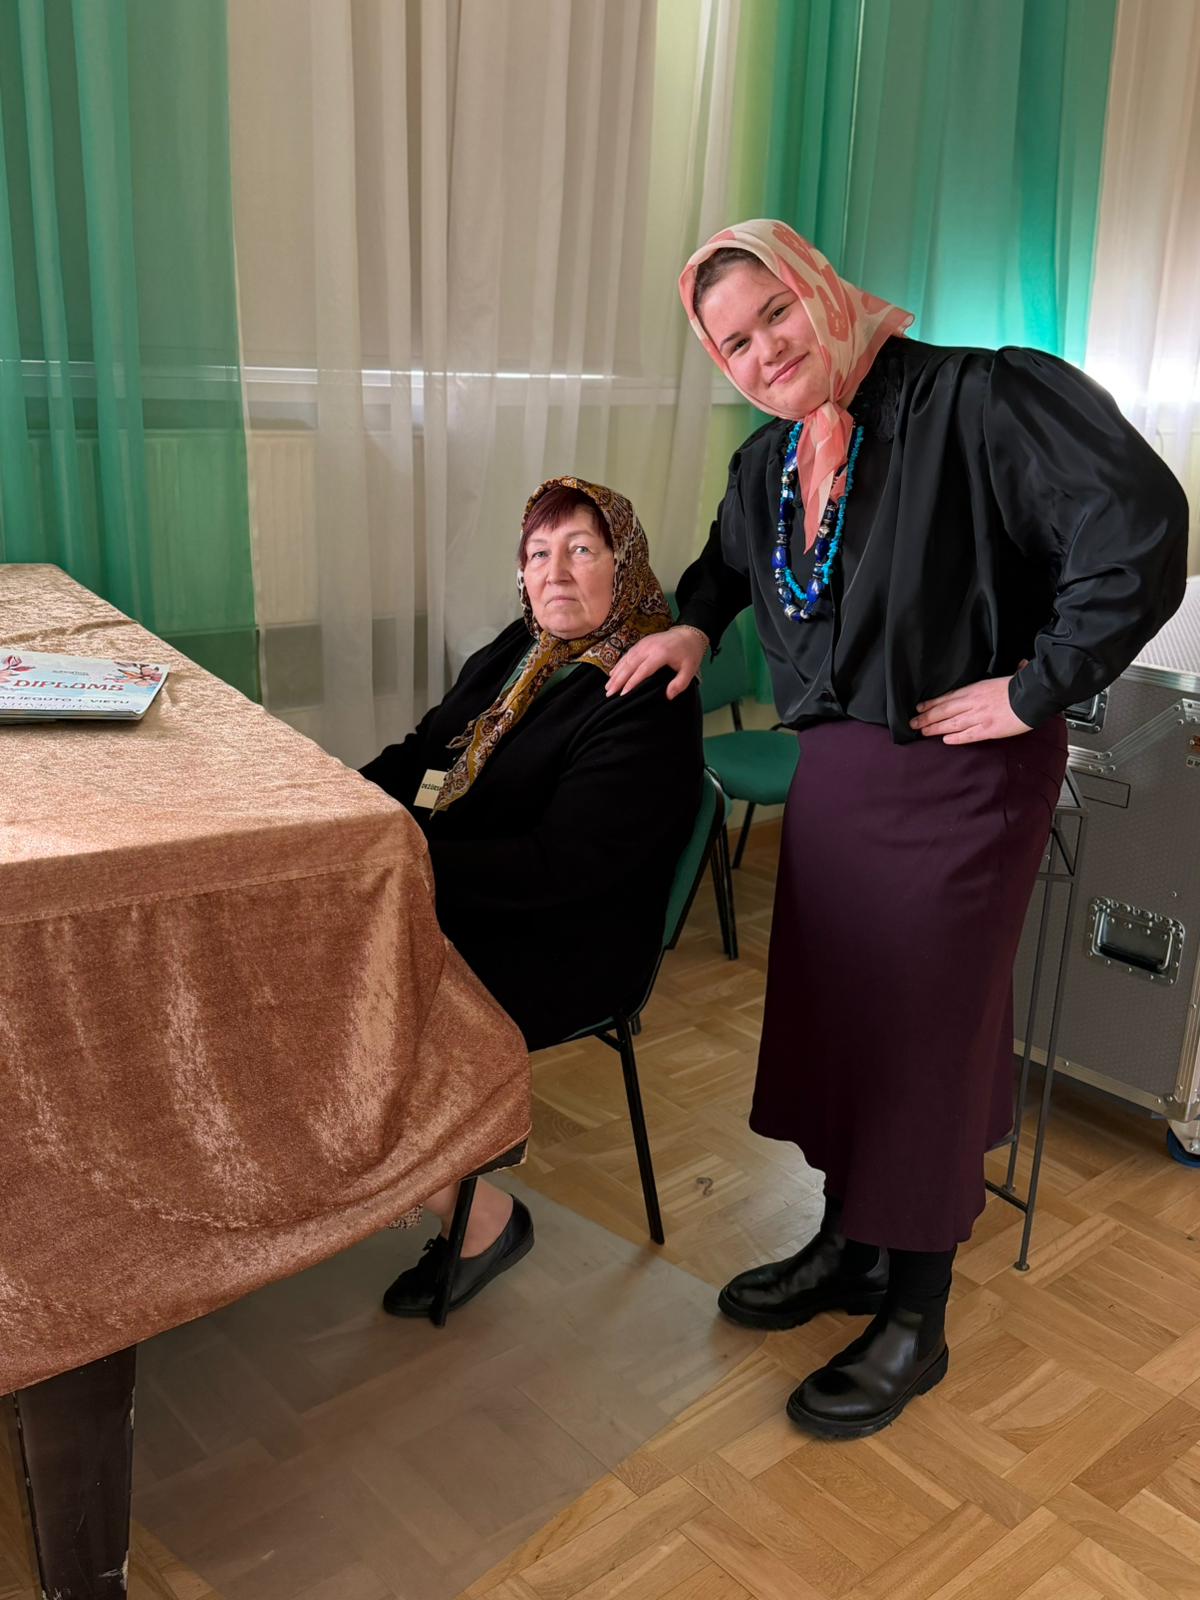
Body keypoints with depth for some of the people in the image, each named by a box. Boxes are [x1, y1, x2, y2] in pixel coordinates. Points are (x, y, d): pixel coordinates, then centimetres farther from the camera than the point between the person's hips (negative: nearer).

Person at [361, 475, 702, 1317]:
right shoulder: (519, 653, 10)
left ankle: (484, 1218, 4)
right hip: (453, 904, 9)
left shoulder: (648, 702, -17)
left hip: (559, 950, -8)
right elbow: (422, 754, 12)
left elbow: (560, 865, -25)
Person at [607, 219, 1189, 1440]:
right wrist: (693, 624, 11)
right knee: (828, 1010, 16)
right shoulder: (768, 461, 7)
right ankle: (849, 1245, 38)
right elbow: (729, 556, 29)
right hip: (831, 766, 8)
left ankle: (915, 1320, 22)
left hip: (961, 777, -7)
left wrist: (1038, 685, -23)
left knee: (929, 1034, 2)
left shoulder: (974, 400, -18)